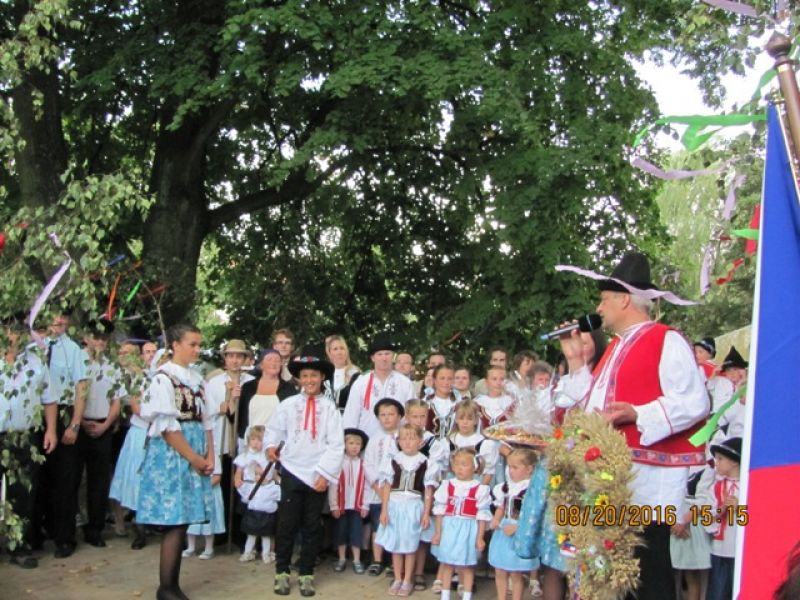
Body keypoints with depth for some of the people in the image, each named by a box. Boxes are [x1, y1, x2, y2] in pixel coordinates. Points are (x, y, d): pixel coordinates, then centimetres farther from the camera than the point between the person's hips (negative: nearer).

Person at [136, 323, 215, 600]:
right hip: (172, 454, -7)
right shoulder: (164, 378, -10)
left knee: (183, 521, 9)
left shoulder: (196, 377, 12)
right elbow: (167, 426, -15)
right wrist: (194, 458, -12)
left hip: (196, 456, 7)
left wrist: (209, 456, 2)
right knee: (175, 524, -5)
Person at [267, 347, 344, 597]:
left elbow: (336, 444, -5)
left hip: (318, 474, -1)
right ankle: (281, 572, 15)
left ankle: (306, 574, 18)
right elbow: (274, 429, 17)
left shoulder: (329, 407, -2)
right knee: (287, 524, 2)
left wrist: (326, 474, -10)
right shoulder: (288, 404, 2)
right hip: (292, 470, 1)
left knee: (312, 526, 8)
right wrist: (271, 444, -1)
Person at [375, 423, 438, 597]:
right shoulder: (393, 459, -1)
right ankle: (397, 579, 23)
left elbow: (428, 490, -1)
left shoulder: (425, 462, -5)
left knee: (410, 546, 6)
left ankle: (407, 581, 20)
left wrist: (426, 513, -3)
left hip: (414, 507, -2)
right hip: (394, 505, 2)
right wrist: (384, 510, -2)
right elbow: (387, 486, 1)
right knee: (395, 545, 9)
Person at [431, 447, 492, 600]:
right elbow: (439, 510, 4)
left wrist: (480, 537, -5)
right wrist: (438, 532, 3)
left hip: (468, 531, -3)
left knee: (467, 565, 8)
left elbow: (482, 515, -5)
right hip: (448, 529, 3)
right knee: (446, 563, 12)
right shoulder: (447, 485, 0)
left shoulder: (480, 489, -8)